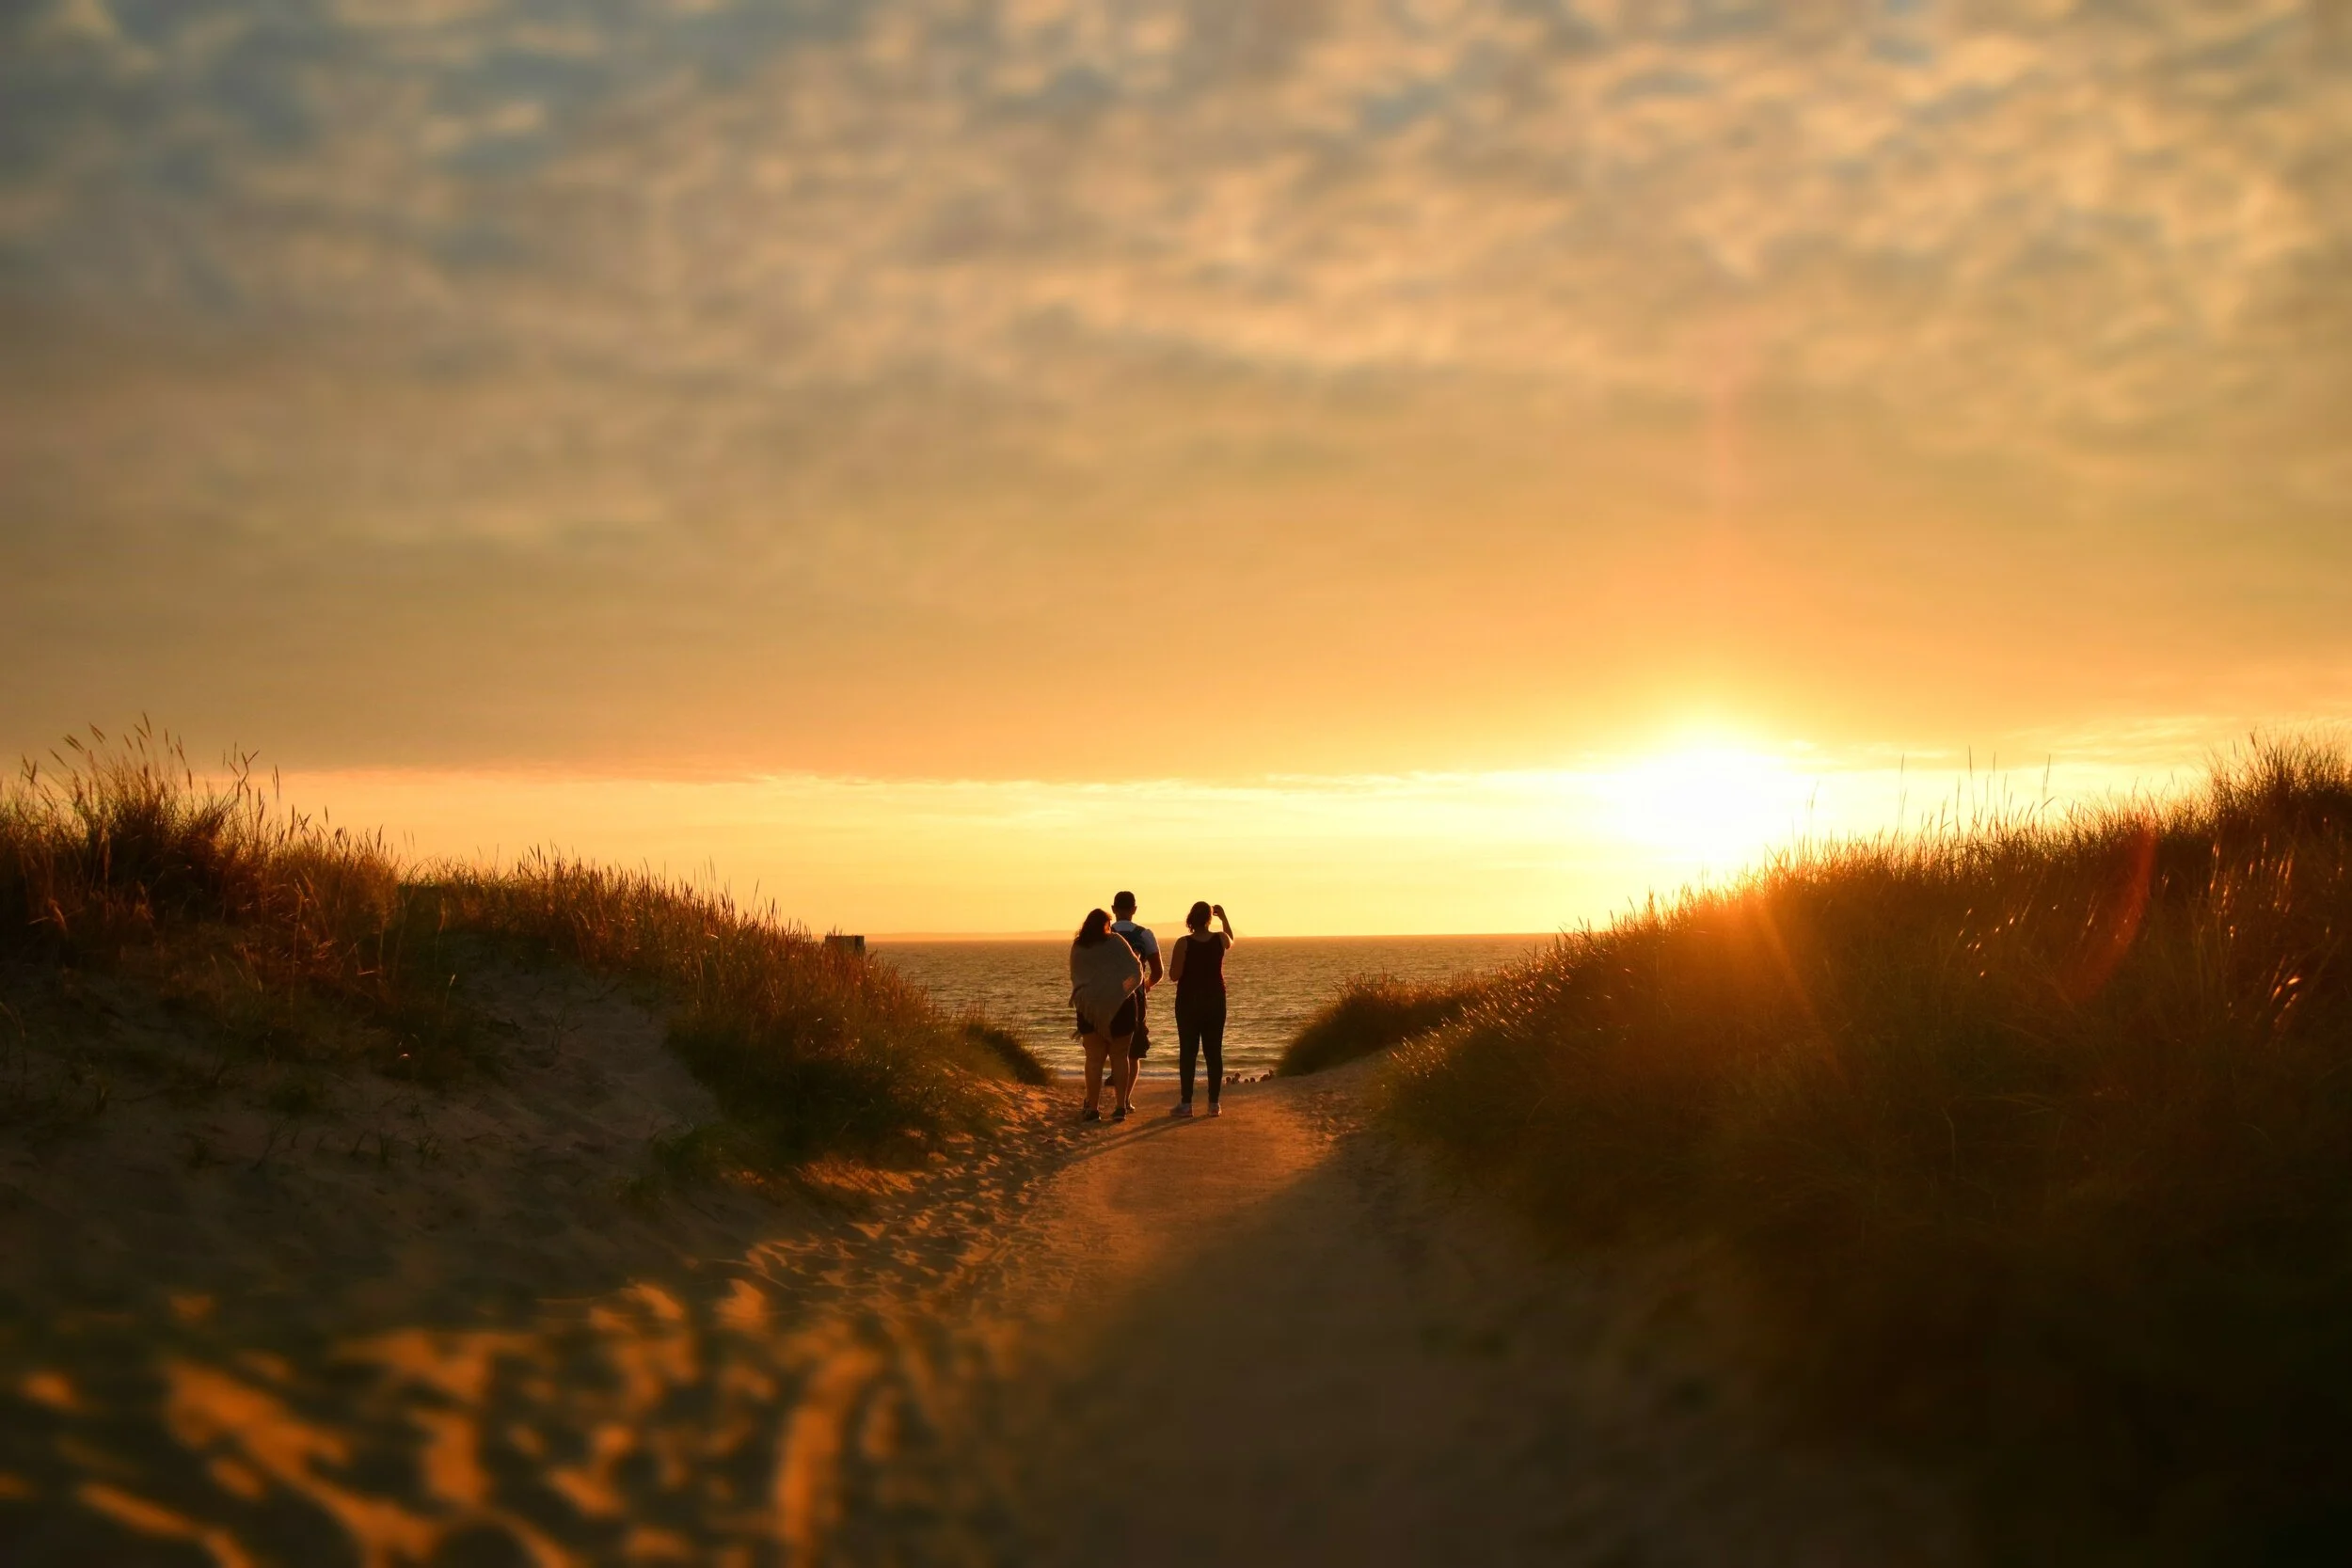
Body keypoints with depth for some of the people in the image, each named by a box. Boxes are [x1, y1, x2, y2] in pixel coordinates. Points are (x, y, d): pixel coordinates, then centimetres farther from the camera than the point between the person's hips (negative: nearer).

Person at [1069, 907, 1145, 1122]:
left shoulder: (1077, 948, 3)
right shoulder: (1115, 941, -3)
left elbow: (1075, 978, 11)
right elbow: (1134, 969, -7)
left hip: (1089, 1007, 1)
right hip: (1120, 1005, -1)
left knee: (1094, 1059, 3)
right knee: (1119, 1057, 8)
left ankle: (1093, 1109, -1)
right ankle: (1120, 1107, 5)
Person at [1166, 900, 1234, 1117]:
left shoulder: (1183, 943, -12)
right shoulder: (1220, 939, -2)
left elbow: (1174, 975, -12)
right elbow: (1231, 940, 23)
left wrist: (1174, 960, 7)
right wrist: (1223, 916, 29)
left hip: (1189, 1000, -3)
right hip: (1215, 1001, 3)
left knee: (1187, 1051, 1)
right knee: (1214, 1052, 6)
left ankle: (1186, 1103, -2)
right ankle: (1214, 1103, 6)